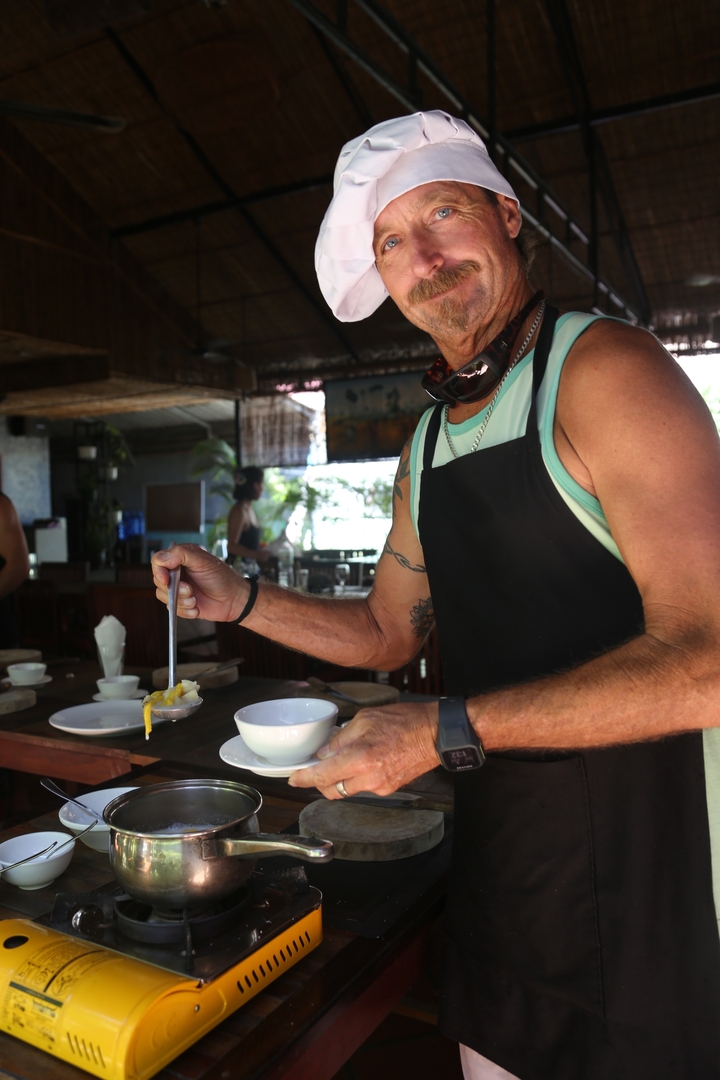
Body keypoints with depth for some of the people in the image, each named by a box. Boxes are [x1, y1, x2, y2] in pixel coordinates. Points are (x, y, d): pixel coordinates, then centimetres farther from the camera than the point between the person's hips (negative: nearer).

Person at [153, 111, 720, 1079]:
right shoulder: (427, 446, 9)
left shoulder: (604, 368, -15)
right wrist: (241, 600, 4)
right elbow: (388, 631, 16)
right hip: (495, 845, 7)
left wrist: (449, 731, -24)